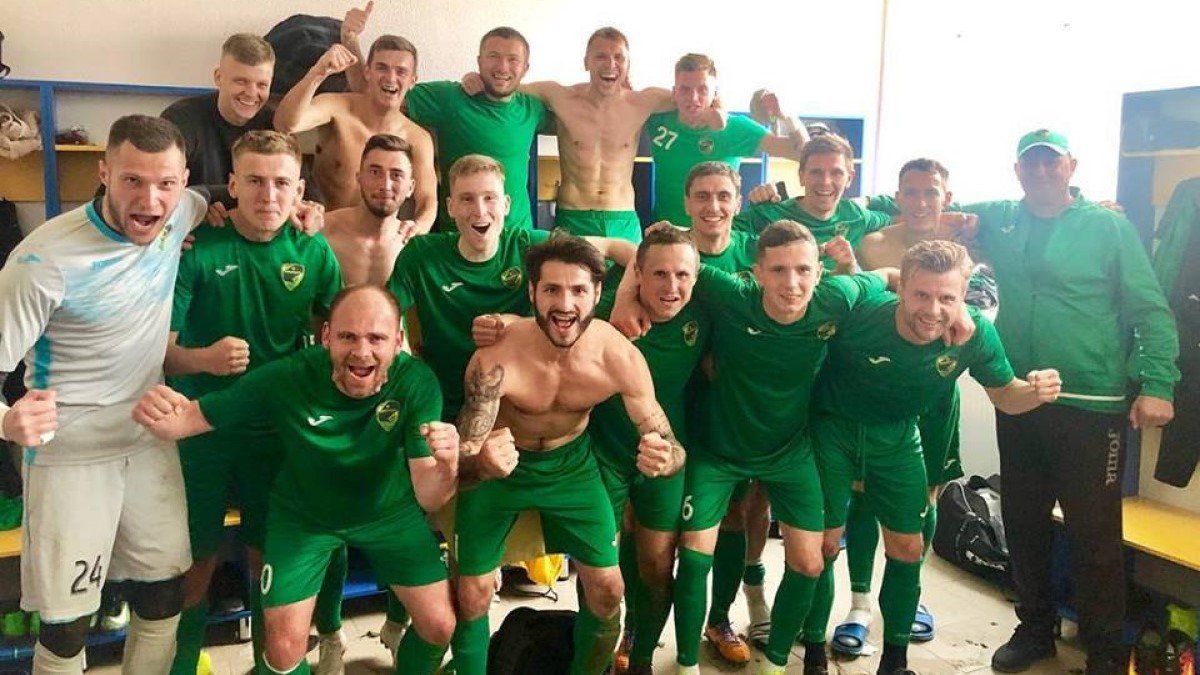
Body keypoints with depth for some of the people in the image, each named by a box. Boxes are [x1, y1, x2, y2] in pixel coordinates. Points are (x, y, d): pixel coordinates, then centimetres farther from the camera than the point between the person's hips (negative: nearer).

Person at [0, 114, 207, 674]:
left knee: (166, 597, 14)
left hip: (151, 440, 5)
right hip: (71, 455, -4)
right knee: (66, 622, 6)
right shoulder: (46, 261, -23)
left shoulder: (182, 214, -8)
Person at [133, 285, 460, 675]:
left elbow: (427, 498, -30)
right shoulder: (287, 378, -31)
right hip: (304, 516, 0)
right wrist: (162, 416, -45)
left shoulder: (417, 382, -30)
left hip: (388, 512, 1)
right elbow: (193, 416, -21)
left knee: (440, 625, 0)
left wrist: (447, 469, -54)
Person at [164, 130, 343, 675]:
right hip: (204, 427, -2)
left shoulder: (314, 253, -5)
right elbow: (159, 349, -14)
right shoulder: (198, 248, -14)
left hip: (277, 430, 2)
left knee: (268, 557, 15)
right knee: (197, 563, 8)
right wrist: (203, 358, -34)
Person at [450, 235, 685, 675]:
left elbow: (672, 447, -19)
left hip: (571, 463, 2)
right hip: (496, 469, -2)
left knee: (608, 588, 4)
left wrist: (663, 457, -44)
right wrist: (481, 464, -55)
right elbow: (464, 461, -30)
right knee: (472, 594, 0)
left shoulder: (621, 358, -26)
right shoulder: (496, 358, -33)